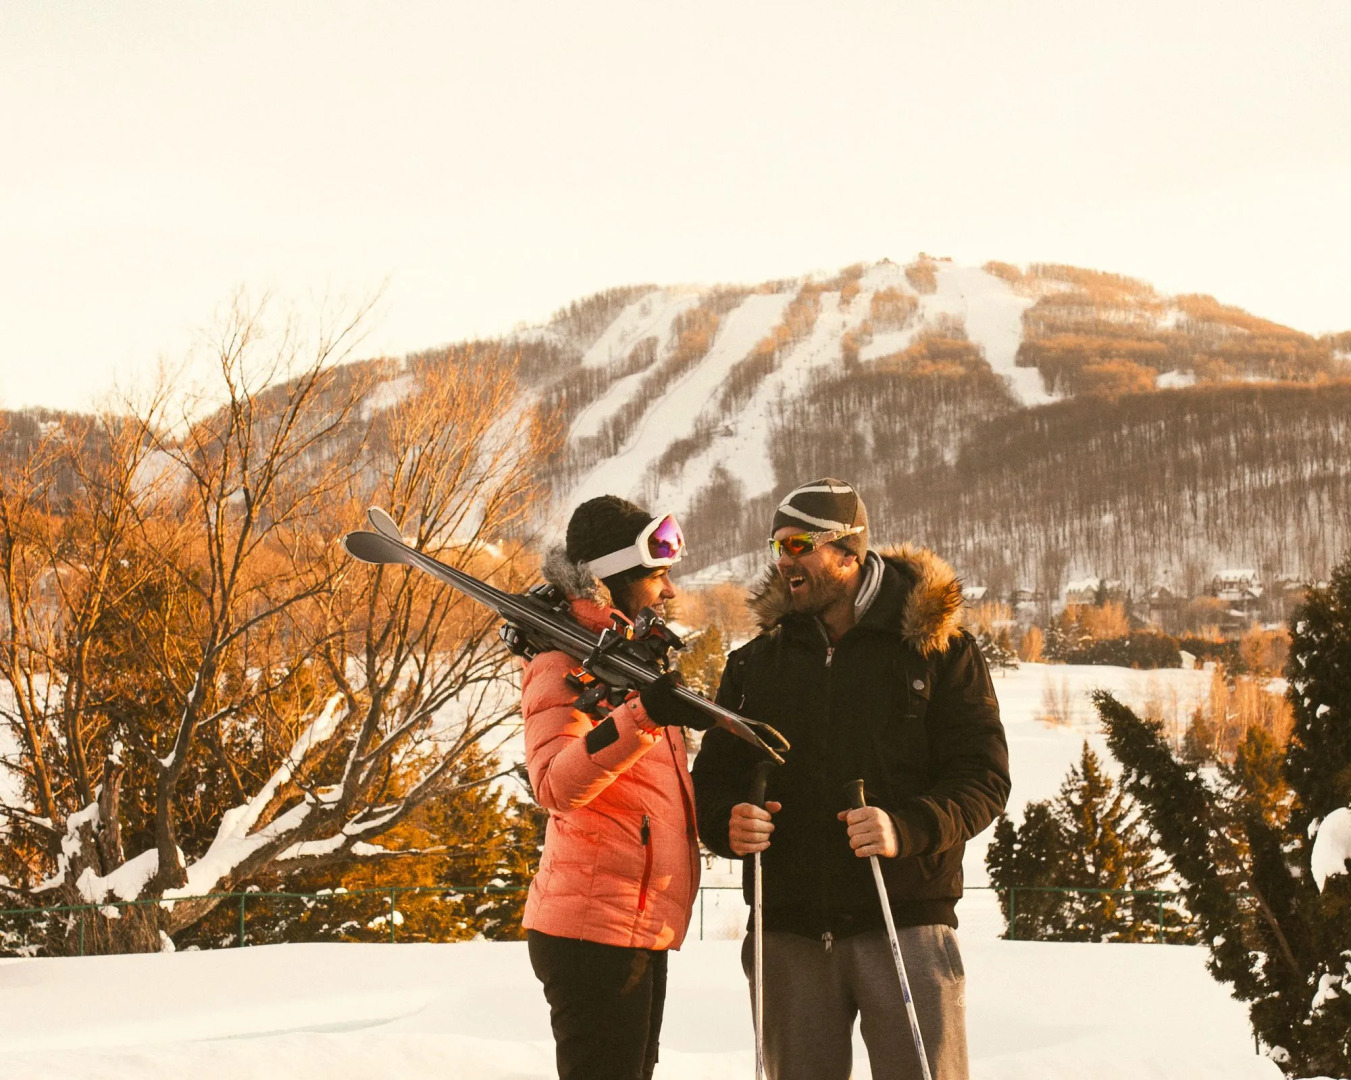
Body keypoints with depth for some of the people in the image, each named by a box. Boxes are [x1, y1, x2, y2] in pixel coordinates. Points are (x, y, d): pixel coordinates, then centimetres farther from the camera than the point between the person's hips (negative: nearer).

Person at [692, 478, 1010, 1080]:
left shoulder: (936, 646, 1)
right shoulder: (756, 662, 13)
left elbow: (984, 776, -4)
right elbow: (713, 777, 15)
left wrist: (907, 828, -22)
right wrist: (727, 823, -9)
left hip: (904, 923, -4)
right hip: (790, 932, 4)